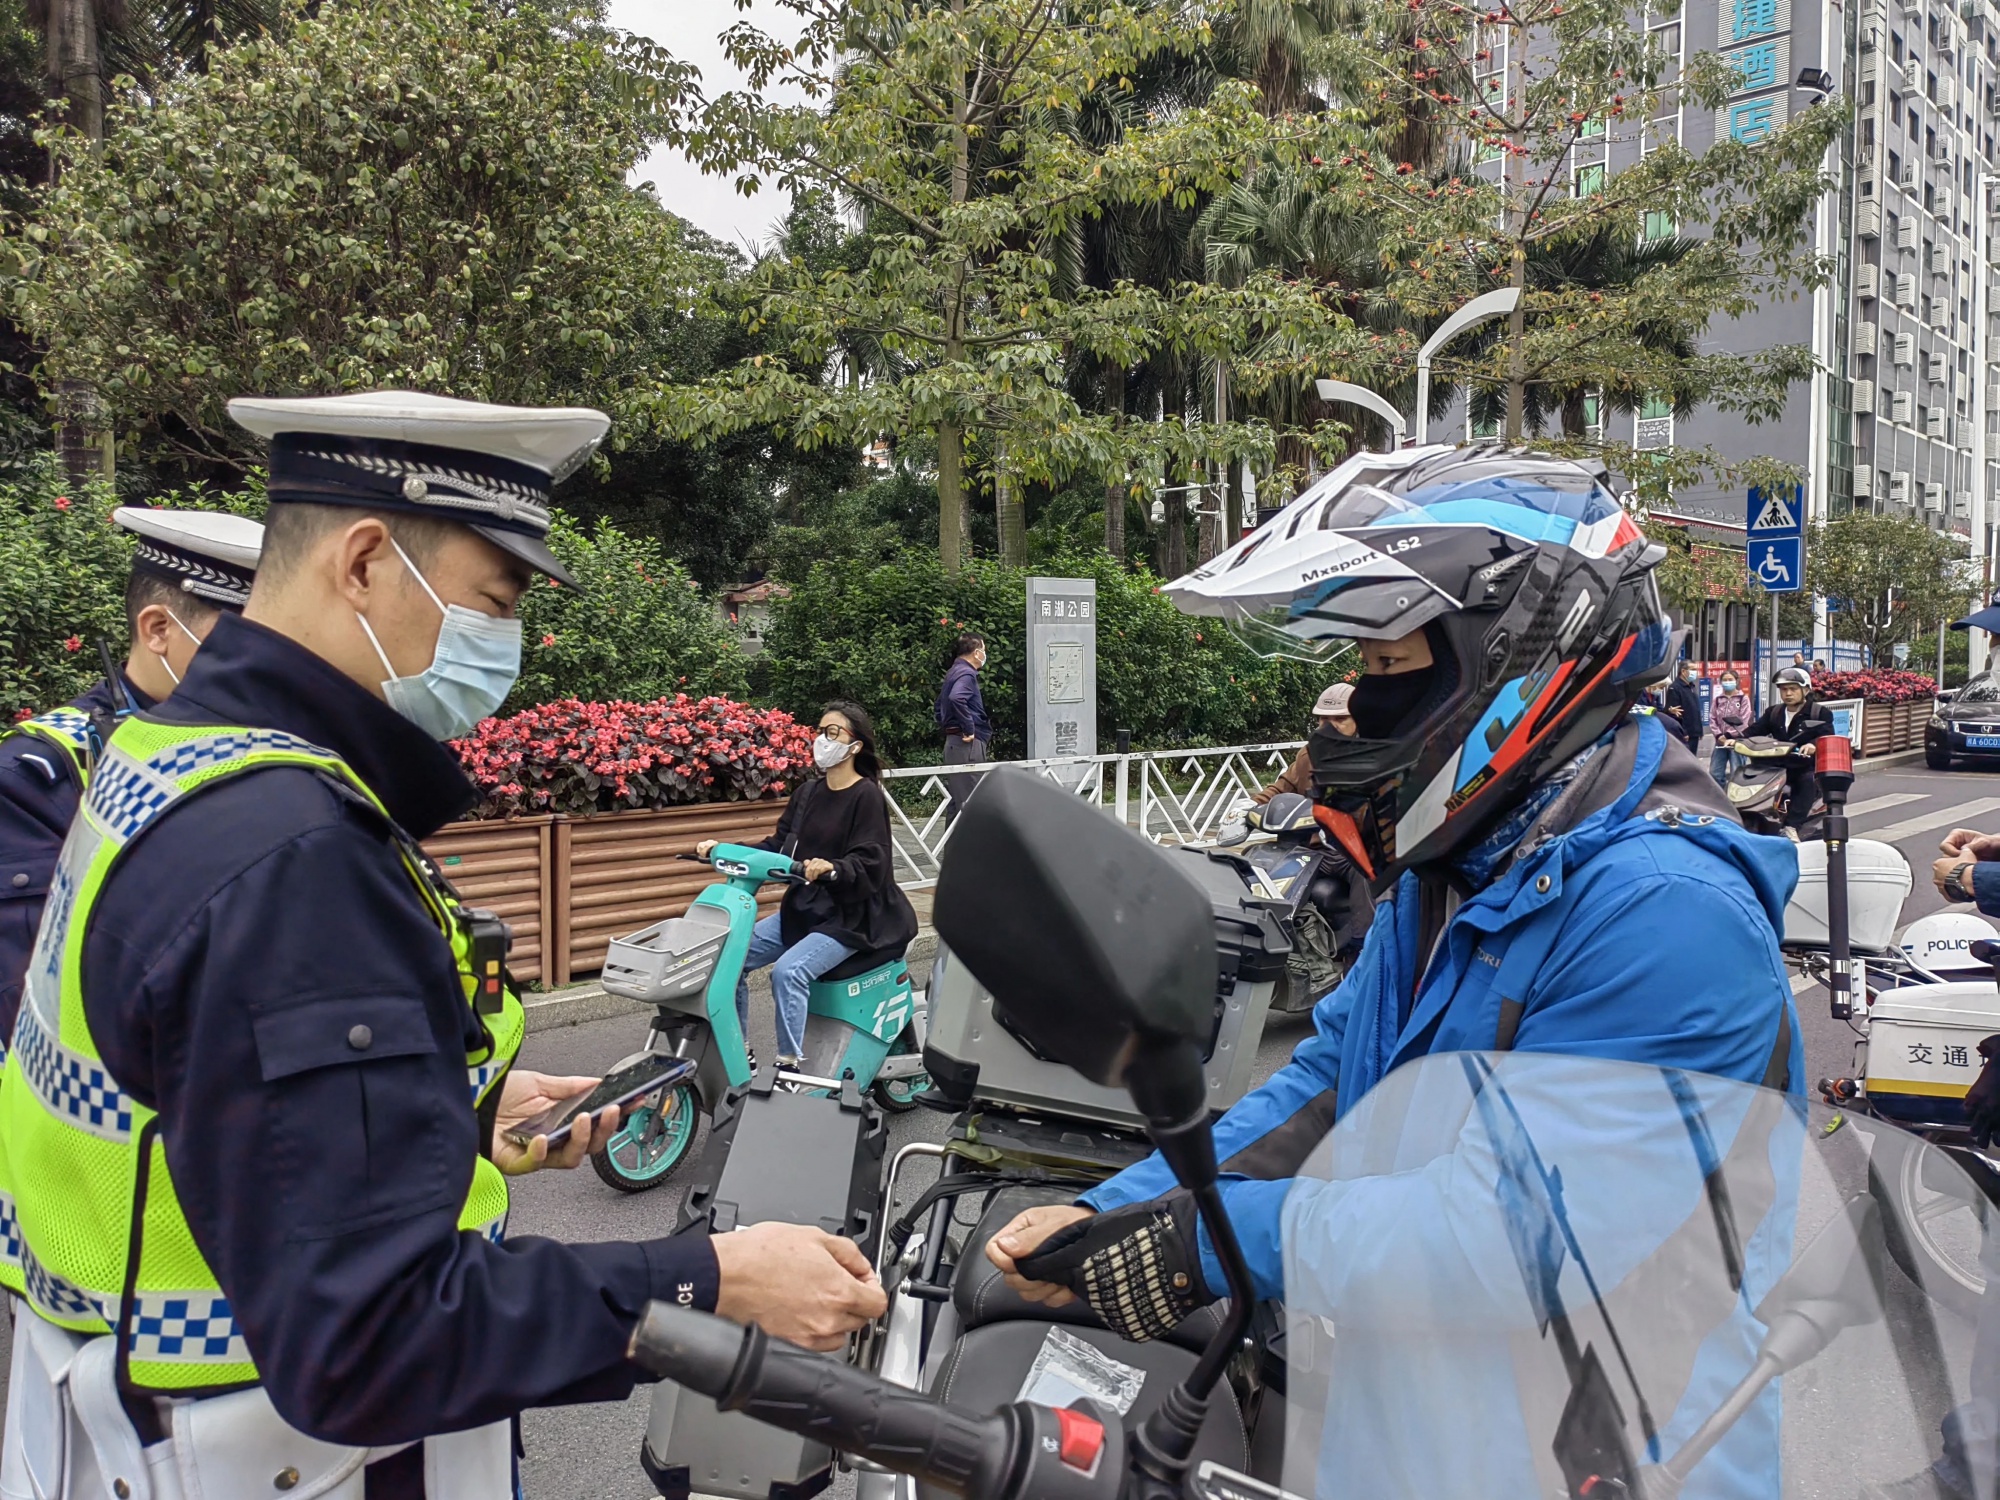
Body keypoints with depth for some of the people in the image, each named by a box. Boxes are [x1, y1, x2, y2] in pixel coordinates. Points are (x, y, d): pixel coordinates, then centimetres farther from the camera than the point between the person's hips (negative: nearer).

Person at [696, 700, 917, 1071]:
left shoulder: (867, 797, -11)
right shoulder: (807, 793, 11)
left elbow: (868, 864, -20)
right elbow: (778, 846, 9)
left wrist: (831, 869, -39)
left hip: (849, 915, -8)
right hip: (802, 907, 8)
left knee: (788, 970, -29)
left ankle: (790, 1065, -19)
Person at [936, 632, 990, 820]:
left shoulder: (954, 672, 18)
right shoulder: (967, 673, -12)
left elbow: (940, 704, 28)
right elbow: (956, 698, -31)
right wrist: (969, 728, -23)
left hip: (953, 740, 10)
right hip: (968, 744, -10)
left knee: (955, 799, 13)